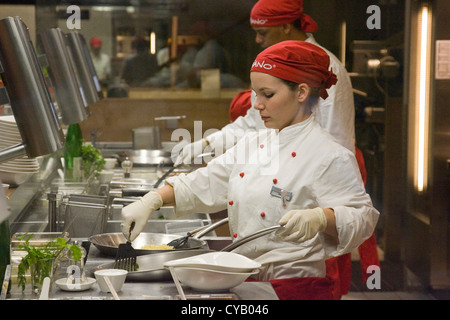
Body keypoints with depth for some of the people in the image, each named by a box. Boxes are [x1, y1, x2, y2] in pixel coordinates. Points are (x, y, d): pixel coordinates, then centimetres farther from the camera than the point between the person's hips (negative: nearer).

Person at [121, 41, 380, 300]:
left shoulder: (329, 156, -11)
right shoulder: (252, 145, 11)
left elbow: (362, 216, -16)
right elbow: (201, 186, 16)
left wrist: (320, 218, -34)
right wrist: (151, 201, 3)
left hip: (298, 288, -7)